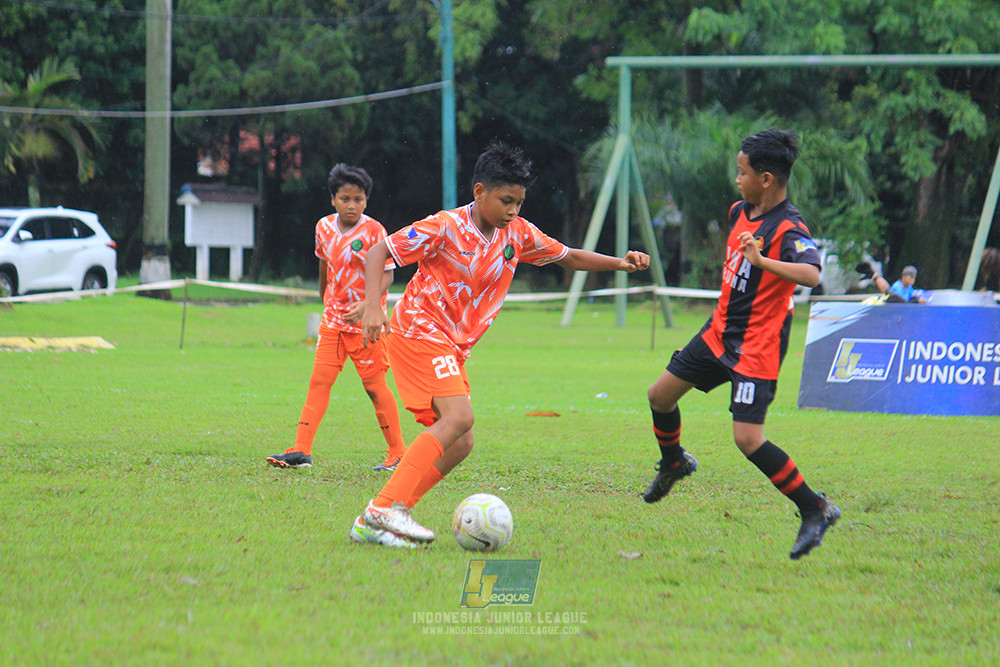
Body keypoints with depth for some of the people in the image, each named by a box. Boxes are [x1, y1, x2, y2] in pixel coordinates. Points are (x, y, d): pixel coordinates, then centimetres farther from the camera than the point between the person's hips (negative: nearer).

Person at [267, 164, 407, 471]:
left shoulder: (373, 231, -14)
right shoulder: (325, 227, 3)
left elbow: (386, 275, -15)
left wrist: (368, 305, -30)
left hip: (365, 320, -5)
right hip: (333, 318, 5)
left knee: (374, 385, -1)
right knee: (319, 380, -1)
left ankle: (398, 452, 10)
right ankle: (301, 450, -2)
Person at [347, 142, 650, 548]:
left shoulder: (518, 234, 5)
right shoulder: (446, 228, -14)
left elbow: (569, 258, 19)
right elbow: (378, 254, -12)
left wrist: (620, 263, 4)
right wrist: (373, 306, -26)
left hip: (452, 347, 8)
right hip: (418, 331, -8)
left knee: (459, 445, -1)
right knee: (458, 417, -25)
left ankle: (372, 524, -2)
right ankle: (386, 507, -29)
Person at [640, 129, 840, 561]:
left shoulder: (788, 229, -22)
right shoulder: (739, 212, 5)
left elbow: (811, 274, -40)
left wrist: (762, 262, -49)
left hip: (757, 347, -9)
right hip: (720, 331, 9)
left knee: (748, 439, -16)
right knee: (660, 395, 14)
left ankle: (814, 509, -3)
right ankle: (673, 464, 43)